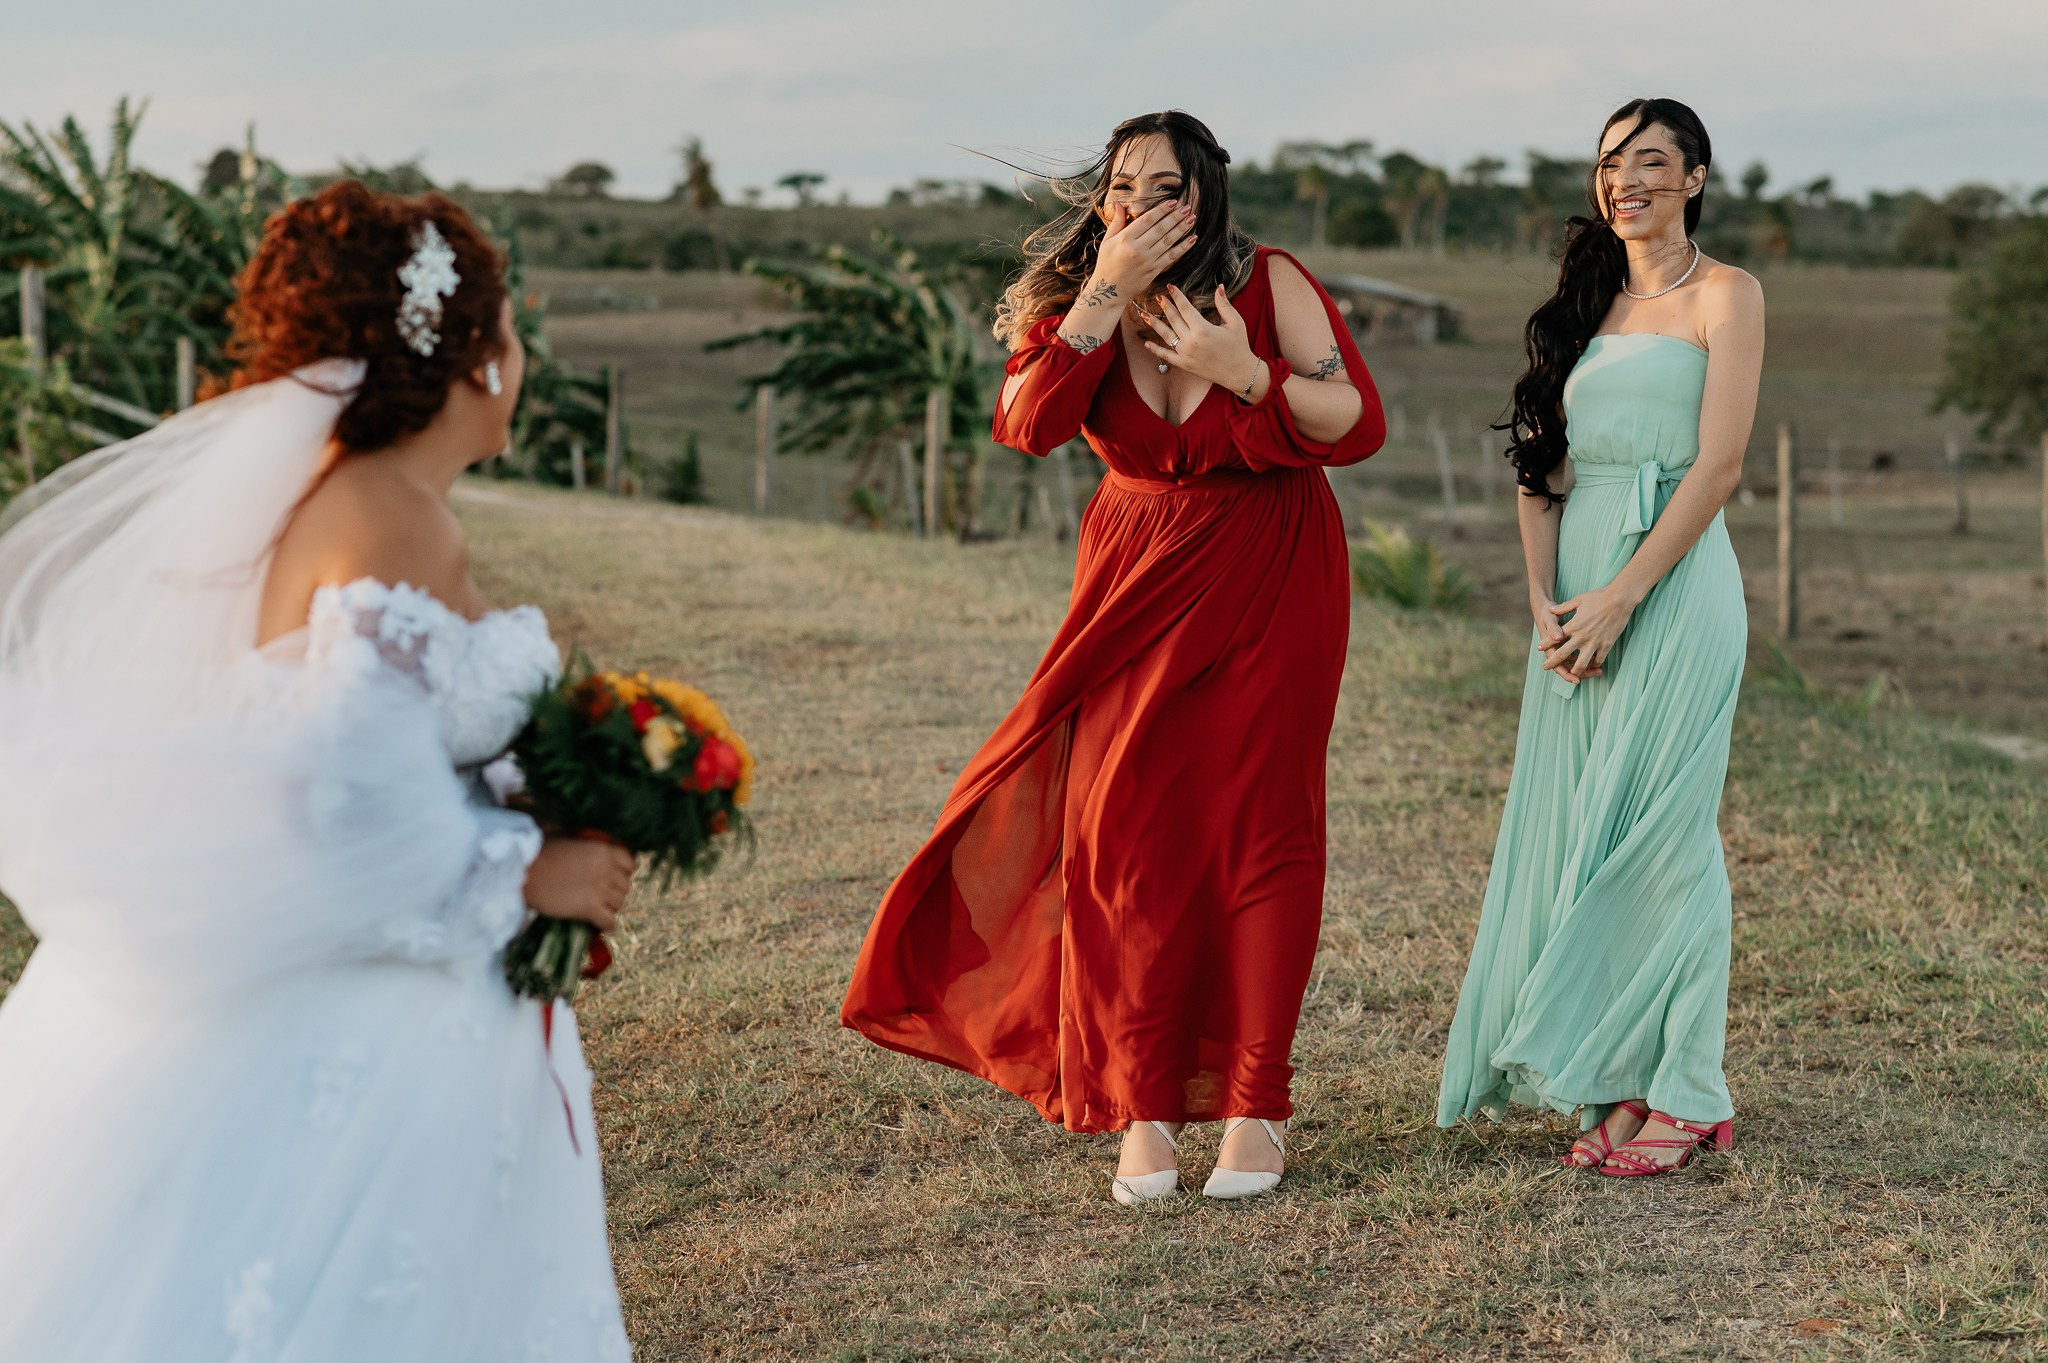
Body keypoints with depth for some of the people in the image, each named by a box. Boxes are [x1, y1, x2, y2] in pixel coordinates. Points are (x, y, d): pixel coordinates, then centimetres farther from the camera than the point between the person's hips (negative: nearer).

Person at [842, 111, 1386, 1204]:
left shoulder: (1270, 286, -13)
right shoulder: (1076, 299, -5)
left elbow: (1361, 426, -13)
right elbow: (1026, 423, -22)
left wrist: (1246, 374, -27)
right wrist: (1107, 295, -29)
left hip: (1270, 579, -2)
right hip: (1140, 574, 3)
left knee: (1256, 822, -2)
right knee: (1126, 831, -2)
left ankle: (1254, 1105, 8)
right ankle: (1144, 1111, 6)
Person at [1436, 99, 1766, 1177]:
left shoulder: (1724, 296, -1)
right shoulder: (1587, 303, 18)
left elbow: (1719, 465, -10)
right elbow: (1538, 468, 13)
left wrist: (1619, 598, -15)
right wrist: (1545, 602, -1)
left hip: (1674, 581, -6)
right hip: (1577, 588, 6)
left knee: (1659, 831, -6)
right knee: (1574, 831, 5)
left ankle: (1684, 1095, 3)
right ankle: (1616, 1086, 13)